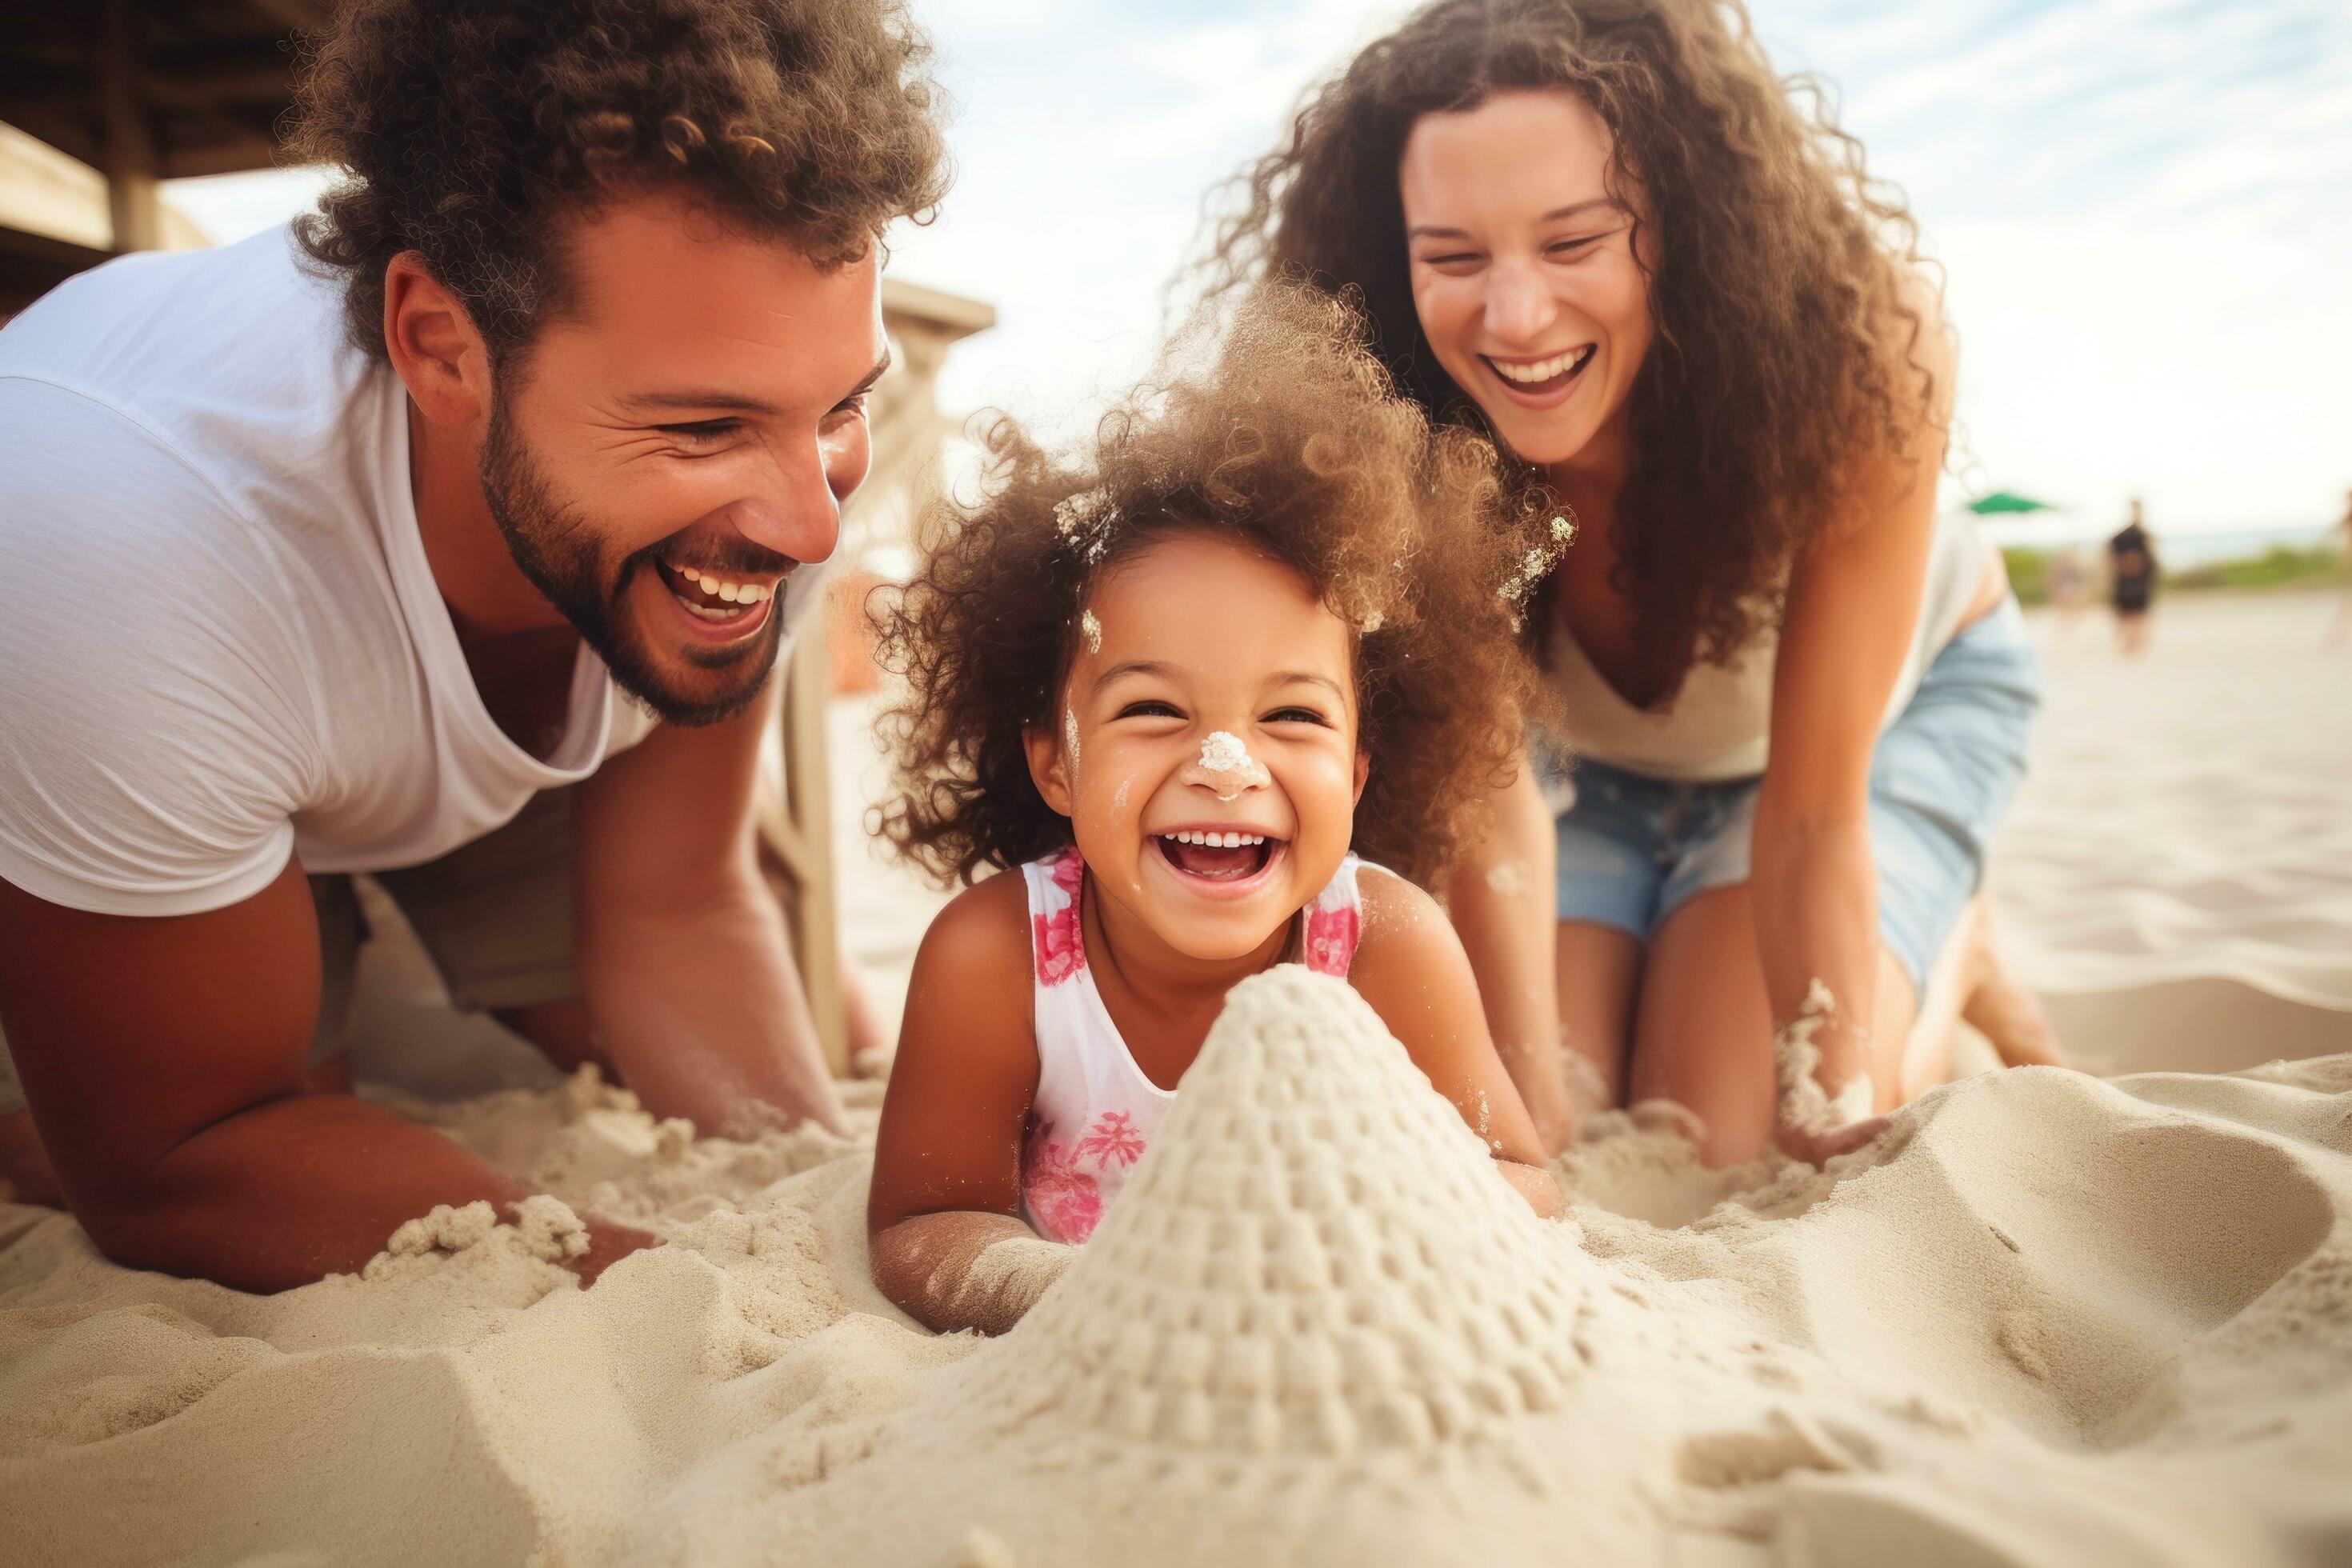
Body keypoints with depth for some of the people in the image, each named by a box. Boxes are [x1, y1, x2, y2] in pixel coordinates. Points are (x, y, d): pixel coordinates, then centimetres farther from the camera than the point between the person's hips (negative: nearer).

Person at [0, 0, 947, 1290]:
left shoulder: (752, 397, -30)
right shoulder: (113, 519, -43)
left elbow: (672, 912, -18)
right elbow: (174, 1162, -31)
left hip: (508, 770, 3)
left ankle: (404, 996, 23)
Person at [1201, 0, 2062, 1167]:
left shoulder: (1858, 347, -35)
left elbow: (1813, 812, -30)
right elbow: (1486, 797, -24)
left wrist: (1838, 1130, -26)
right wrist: (1533, 1124, -25)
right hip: (1595, 755, 2)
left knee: (1727, 1156, -18)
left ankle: (1945, 976, 13)